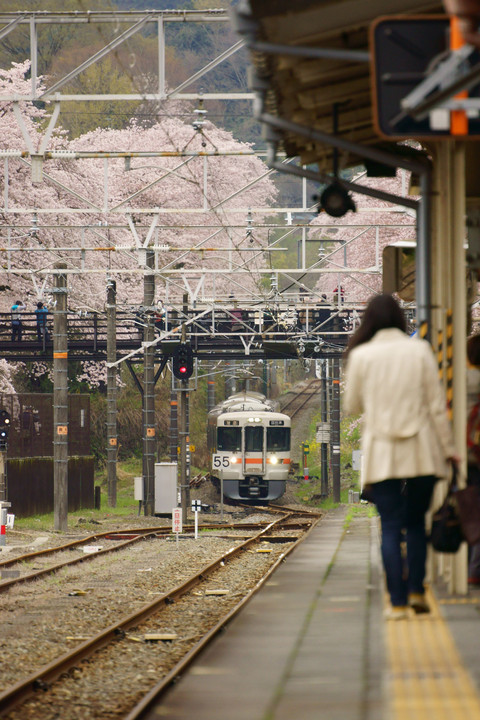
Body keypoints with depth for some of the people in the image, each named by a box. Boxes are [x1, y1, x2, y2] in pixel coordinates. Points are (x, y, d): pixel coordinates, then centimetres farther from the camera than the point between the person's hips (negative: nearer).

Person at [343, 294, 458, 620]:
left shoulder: (361, 356, -1)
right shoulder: (420, 351, -1)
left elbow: (352, 405, 9)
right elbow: (436, 404, -1)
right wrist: (448, 448, 5)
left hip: (381, 452, -1)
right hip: (421, 451, 1)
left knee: (391, 527, 1)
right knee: (416, 522, 16)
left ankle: (399, 602, -4)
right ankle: (416, 589, 7)